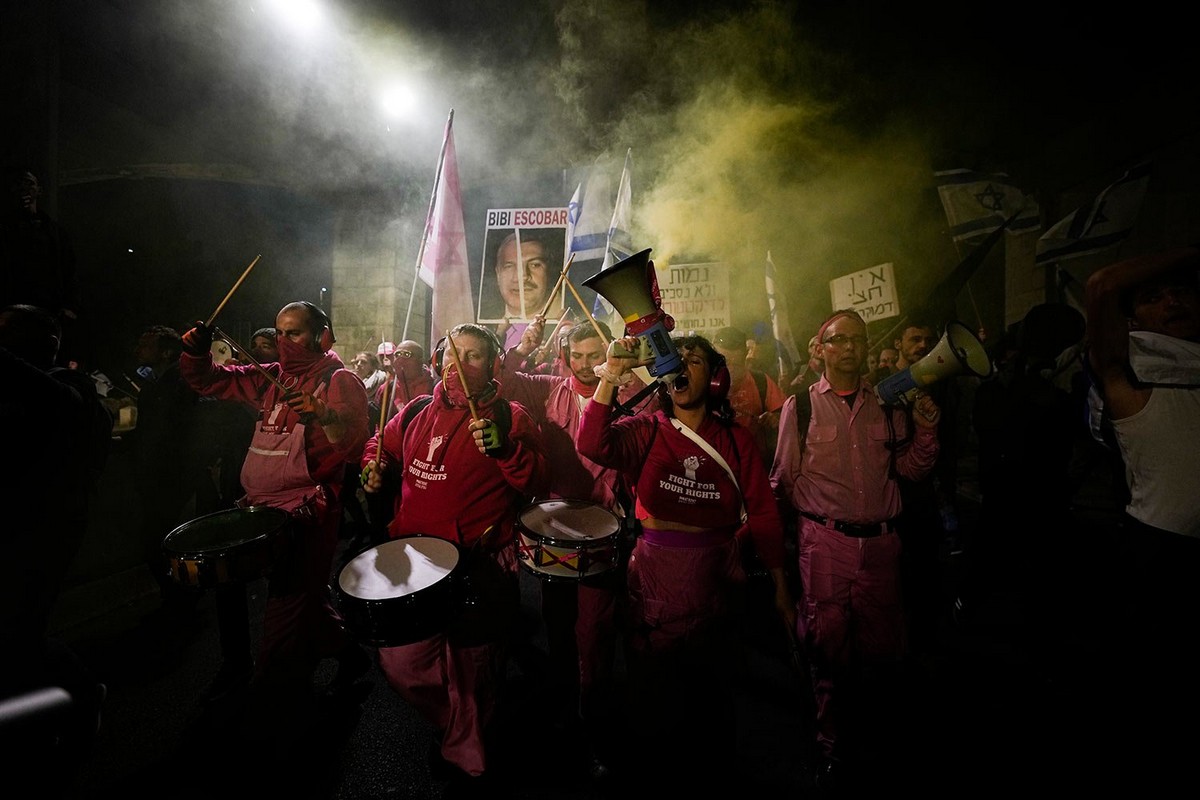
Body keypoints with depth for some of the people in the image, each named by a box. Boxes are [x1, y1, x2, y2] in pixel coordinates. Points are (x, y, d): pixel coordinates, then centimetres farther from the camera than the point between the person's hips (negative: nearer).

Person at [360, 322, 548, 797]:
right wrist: (375, 469, 4)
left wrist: (503, 447, -29)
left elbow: (537, 483, -14)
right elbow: (381, 446, 25)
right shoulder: (417, 413, 7)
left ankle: (470, 761, 39)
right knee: (400, 662, 14)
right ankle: (449, 722, 47)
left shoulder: (509, 417, -6)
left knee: (471, 673, 9)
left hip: (480, 566, -4)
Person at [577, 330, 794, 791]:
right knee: (652, 695, 16)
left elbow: (763, 515, -2)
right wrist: (611, 376, -29)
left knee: (712, 693, 18)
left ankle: (707, 773, 46)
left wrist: (780, 585, -2)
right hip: (653, 582, 0)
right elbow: (593, 445, -23)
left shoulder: (736, 441, -2)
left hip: (716, 582, 1)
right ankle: (652, 771, 44)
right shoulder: (646, 430, -5)